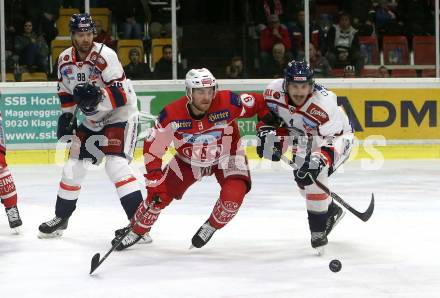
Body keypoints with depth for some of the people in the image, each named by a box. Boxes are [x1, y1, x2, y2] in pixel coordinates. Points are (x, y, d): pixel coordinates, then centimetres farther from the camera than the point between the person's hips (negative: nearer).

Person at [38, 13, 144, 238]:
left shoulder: (105, 56, -22)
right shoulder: (65, 60, -1)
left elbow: (123, 94, -26)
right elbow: (66, 92, 15)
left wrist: (98, 95, -39)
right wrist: (66, 116, 4)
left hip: (120, 116, -7)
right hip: (92, 121, 7)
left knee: (116, 165, -24)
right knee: (74, 167, 9)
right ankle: (61, 218, 28)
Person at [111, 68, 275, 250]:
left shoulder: (227, 102, -31)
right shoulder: (172, 115, -29)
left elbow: (258, 104, -14)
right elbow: (152, 148, -21)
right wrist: (155, 182, -24)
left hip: (226, 156, -1)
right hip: (188, 159, 1)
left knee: (233, 195, -25)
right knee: (159, 195, -4)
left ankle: (211, 226, 6)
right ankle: (136, 230, 24)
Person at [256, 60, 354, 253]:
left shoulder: (323, 104, -39)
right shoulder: (274, 91, -23)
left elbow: (333, 139, -34)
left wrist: (321, 158, -48)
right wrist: (267, 133, -16)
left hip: (336, 136, -7)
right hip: (304, 138, 7)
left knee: (313, 174, -27)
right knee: (301, 178, 16)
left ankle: (318, 230, -14)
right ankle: (332, 211, 43)